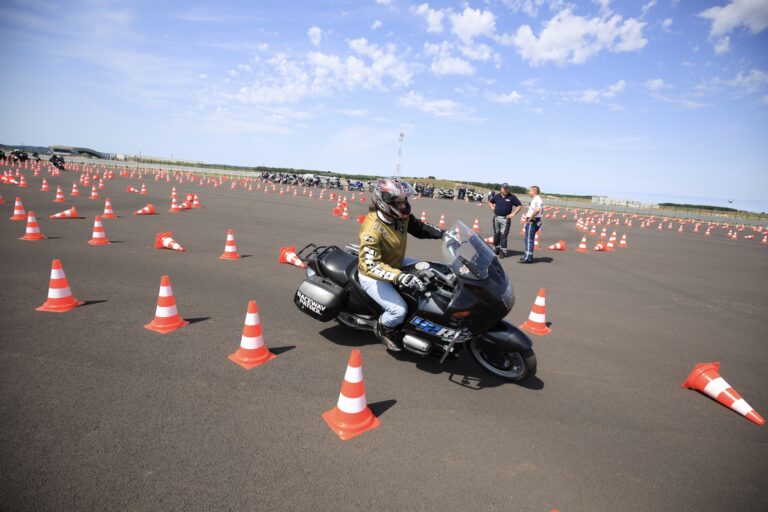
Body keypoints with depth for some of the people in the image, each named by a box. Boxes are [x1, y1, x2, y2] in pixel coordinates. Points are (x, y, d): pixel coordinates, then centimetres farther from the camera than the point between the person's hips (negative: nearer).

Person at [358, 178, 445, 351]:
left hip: (396, 263, 8)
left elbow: (418, 227, 8)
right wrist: (399, 277, -48)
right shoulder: (372, 229, -33)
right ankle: (384, 329, 14)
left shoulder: (401, 216, -10)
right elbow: (370, 265, -38)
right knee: (399, 310, -22)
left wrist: (444, 233, -6)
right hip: (373, 276, -8)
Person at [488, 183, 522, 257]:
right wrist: (493, 208, 8)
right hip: (496, 218, 4)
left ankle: (503, 251, 1)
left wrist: (513, 214, -6)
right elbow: (490, 202, 23)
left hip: (505, 219, -4)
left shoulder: (512, 197, -3)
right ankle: (496, 249, 24)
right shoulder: (496, 196, 6)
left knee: (503, 235, -5)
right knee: (496, 234, 11)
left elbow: (519, 205, 0)